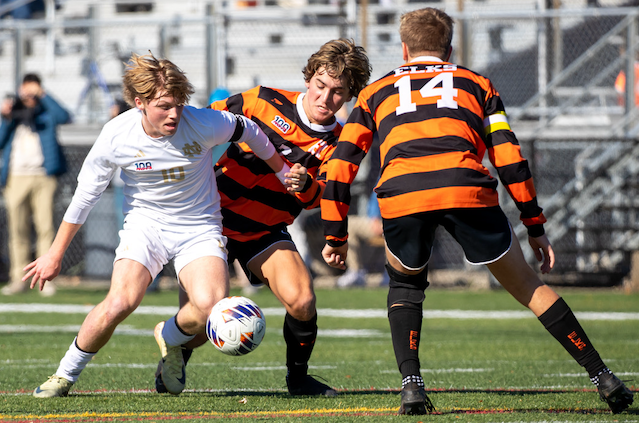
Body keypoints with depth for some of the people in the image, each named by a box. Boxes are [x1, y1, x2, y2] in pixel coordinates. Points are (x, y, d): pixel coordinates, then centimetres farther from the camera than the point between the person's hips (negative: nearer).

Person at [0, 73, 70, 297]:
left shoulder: (47, 113, 10)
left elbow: (64, 117, -12)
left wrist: (43, 96, -10)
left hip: (43, 177, -2)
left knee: (45, 227, -7)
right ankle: (19, 278, 4)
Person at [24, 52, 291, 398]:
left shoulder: (202, 124, -20)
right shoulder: (117, 136, -16)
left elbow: (247, 131, 3)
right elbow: (84, 196, -2)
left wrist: (283, 173, 16)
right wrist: (55, 255, 5)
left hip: (199, 227, 0)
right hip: (145, 223, 0)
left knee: (210, 306, -27)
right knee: (120, 302, -27)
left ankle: (171, 337, 10)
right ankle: (66, 374, -3)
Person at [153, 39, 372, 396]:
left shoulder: (337, 145, -3)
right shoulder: (266, 102, -8)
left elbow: (320, 198, -16)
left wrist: (305, 185, -37)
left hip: (265, 232, 2)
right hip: (215, 219, -2)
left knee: (301, 301, -22)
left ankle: (298, 378, 5)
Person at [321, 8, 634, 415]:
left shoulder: (376, 91, 32)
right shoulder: (475, 83, 30)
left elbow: (340, 165, 23)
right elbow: (510, 158, 18)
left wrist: (336, 237, 29)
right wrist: (535, 226, 21)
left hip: (400, 194, 0)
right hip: (467, 189, 0)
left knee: (405, 282, 29)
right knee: (525, 284, 16)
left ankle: (411, 385, 11)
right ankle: (603, 377, 14)